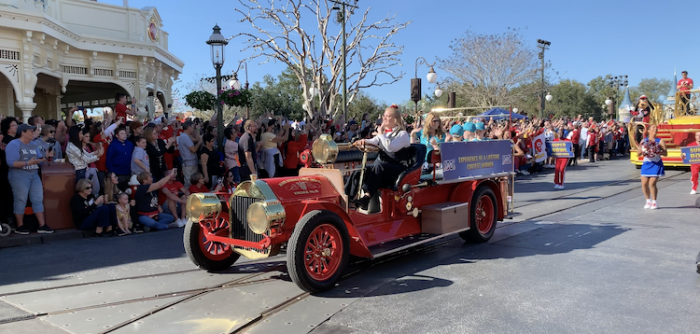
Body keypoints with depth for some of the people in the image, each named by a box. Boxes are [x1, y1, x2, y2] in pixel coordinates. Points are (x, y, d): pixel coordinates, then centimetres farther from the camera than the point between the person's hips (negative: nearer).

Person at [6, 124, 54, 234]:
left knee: (38, 199, 3)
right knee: (21, 200, -3)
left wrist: (46, 157, -4)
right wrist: (27, 163, -25)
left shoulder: (34, 145, 17)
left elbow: (40, 161, 15)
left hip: (34, 175, 7)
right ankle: (20, 226, 8)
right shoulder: (13, 145, -6)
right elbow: (11, 162, -17)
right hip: (19, 176, -7)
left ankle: (42, 226, 5)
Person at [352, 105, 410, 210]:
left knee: (379, 165, -37)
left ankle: (367, 196, -46)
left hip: (398, 169, -6)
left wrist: (381, 134, -13)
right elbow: (373, 141, 1)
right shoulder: (384, 132, 21)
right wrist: (363, 141, -20)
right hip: (383, 169, 6)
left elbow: (390, 147, -21)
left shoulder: (402, 134, -2)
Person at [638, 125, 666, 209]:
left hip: (656, 164, -3)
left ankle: (654, 202, 7)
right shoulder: (644, 141, 6)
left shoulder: (660, 141, -1)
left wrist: (658, 151, -25)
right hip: (646, 164, 3)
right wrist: (641, 151, -16)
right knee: (644, 183, -1)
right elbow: (638, 153, 6)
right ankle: (648, 201, 19)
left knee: (652, 183, -11)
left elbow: (665, 153, -6)